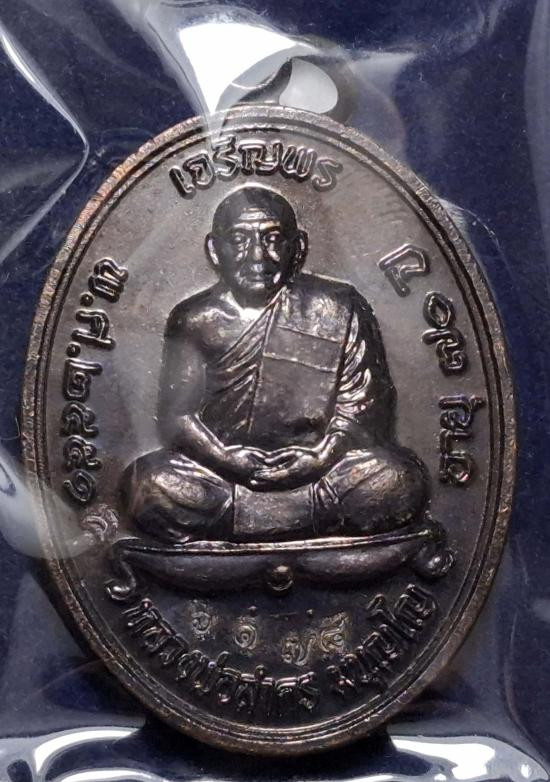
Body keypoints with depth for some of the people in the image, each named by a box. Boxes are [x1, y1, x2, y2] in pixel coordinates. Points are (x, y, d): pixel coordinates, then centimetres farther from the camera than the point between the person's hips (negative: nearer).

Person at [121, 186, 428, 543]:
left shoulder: (339, 310, 2)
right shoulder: (194, 319, 6)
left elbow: (364, 405, -1)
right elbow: (177, 413, 1)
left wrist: (323, 454, -19)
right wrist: (225, 457, -18)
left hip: (314, 470, 0)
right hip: (222, 468, 1)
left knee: (398, 481, -28)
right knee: (149, 484, -27)